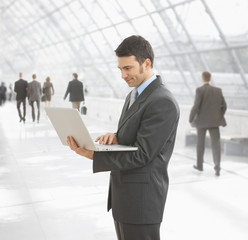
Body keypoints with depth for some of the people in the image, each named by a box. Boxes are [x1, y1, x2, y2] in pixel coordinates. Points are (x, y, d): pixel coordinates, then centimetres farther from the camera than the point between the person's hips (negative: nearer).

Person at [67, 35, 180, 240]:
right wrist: (116, 137, -7)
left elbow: (140, 155, -22)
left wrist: (92, 155, -23)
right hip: (122, 194, 9)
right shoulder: (134, 95, 12)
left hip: (141, 200, -9)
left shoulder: (163, 103, -20)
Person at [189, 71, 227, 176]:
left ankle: (199, 165, 27)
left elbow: (196, 106, -16)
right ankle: (217, 167, -16)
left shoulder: (199, 90, -10)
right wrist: (219, 117, 22)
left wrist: (191, 119, -4)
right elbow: (224, 106, 7)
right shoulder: (218, 90, 5)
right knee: (216, 144, 0)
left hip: (201, 121, -3)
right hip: (214, 121, 3)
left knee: (200, 142, 16)